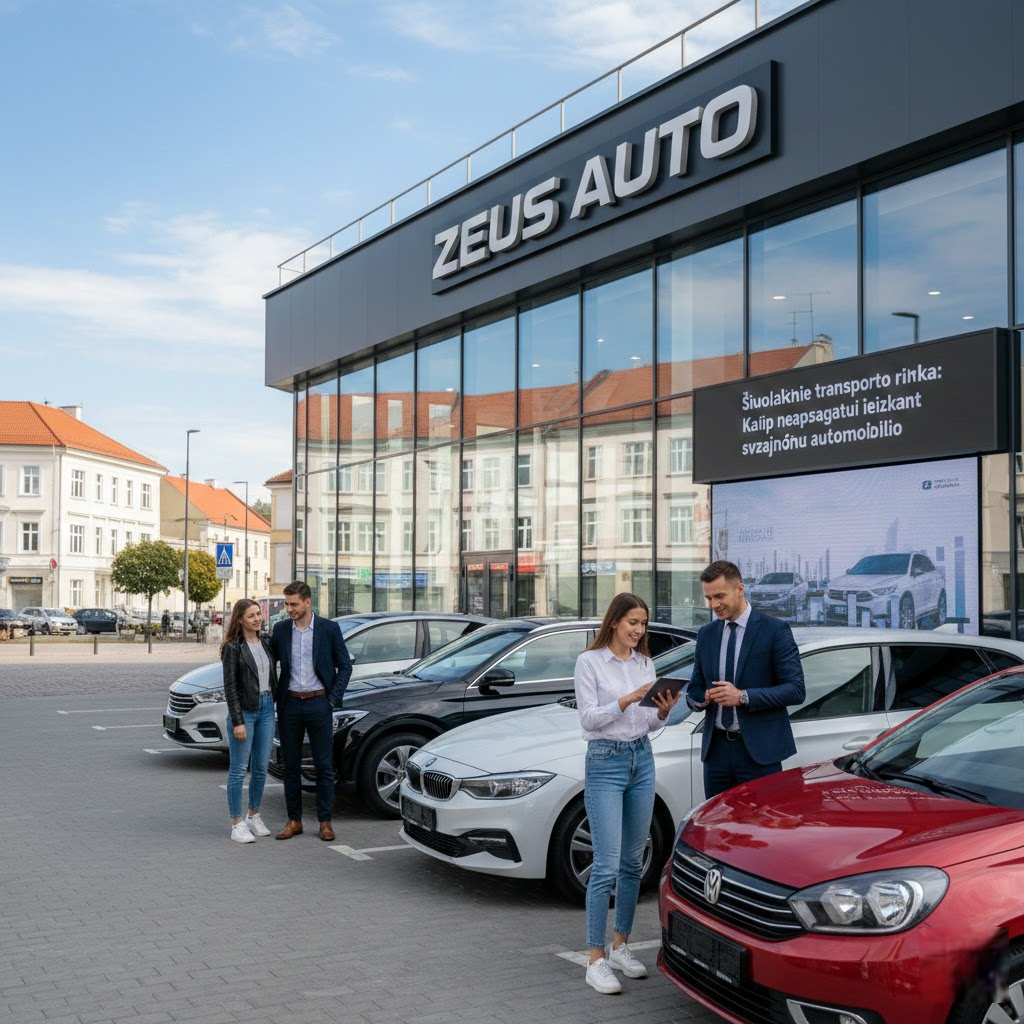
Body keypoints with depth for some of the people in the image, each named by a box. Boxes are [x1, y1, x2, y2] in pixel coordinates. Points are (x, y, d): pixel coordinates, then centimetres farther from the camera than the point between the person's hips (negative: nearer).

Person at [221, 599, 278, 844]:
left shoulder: (265, 642, 9)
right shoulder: (233, 648, -9)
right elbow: (230, 687, -11)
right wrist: (237, 721, -15)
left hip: (267, 708, 6)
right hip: (244, 711, -6)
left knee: (261, 768, 12)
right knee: (239, 770, 0)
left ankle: (254, 816, 26)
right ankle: (237, 824, 6)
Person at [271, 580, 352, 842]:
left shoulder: (329, 628, -4)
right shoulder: (281, 629, 3)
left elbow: (345, 666, 1)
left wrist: (333, 699, -5)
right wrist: (274, 698, 1)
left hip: (318, 703, -2)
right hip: (290, 704, 3)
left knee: (324, 766, 2)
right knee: (291, 765, 8)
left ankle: (325, 821, 10)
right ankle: (294, 820, 17)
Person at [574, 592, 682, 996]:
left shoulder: (645, 663, 10)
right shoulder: (589, 661, -7)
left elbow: (649, 725, 12)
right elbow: (588, 719, -13)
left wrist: (663, 712, -9)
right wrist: (629, 699, -23)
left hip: (642, 760, 6)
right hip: (605, 762, -6)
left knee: (632, 862, 10)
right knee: (606, 865, -9)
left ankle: (620, 947, 21)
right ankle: (596, 959, -3)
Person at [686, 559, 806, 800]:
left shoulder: (775, 630, -5)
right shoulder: (706, 634, 12)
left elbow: (795, 690, -10)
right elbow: (695, 688, 18)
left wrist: (744, 697, -19)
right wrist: (700, 698, -7)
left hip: (759, 751, -5)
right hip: (716, 750, 5)